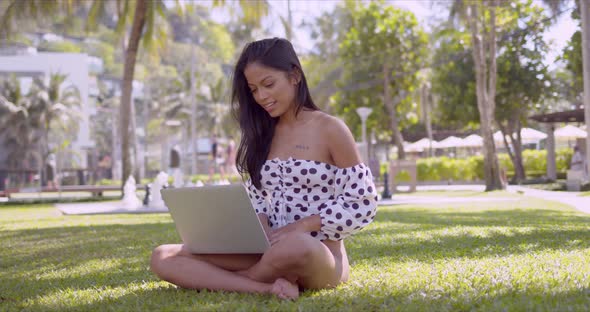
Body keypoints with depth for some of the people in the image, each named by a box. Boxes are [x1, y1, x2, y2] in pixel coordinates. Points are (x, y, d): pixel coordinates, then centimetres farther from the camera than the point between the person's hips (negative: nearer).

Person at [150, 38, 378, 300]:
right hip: (272, 252, 6)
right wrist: (262, 231, -9)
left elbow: (364, 204, -5)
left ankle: (220, 280, -14)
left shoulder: (329, 129, -3)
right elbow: (256, 199, 14)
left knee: (295, 247, -44)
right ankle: (268, 286, -23)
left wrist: (302, 226, -16)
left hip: (321, 257, -5)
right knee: (163, 258, -11)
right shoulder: (263, 134, 14)